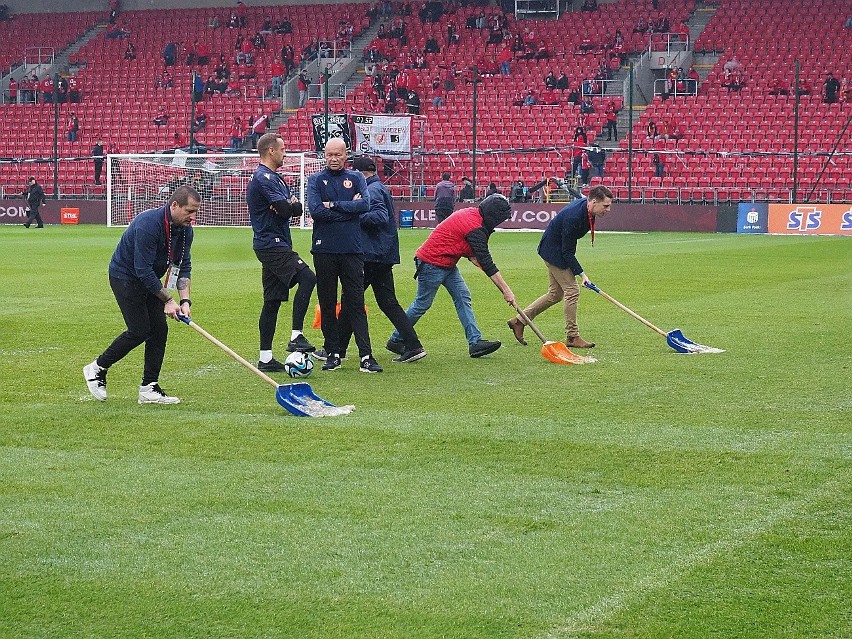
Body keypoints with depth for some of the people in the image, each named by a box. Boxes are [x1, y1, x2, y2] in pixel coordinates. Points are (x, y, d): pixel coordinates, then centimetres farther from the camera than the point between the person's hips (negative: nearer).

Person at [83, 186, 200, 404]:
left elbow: (184, 266, -1)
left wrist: (184, 300, -14)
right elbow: (143, 270, -30)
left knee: (159, 329, -2)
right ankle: (97, 369, 8)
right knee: (140, 330, -11)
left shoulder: (185, 230, -6)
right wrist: (167, 300, -25)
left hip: (149, 280, 8)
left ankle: (149, 388, 3)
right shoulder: (148, 224, -31)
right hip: (125, 277, -8)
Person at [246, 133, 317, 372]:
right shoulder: (263, 178, -11)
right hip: (272, 244, -10)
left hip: (273, 246, 10)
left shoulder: (274, 177, 22)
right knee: (307, 277, -22)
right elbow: (285, 209, -20)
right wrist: (289, 205, 2)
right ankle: (296, 337, -24)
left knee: (272, 301, 9)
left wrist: (290, 205, -7)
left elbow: (296, 208, 14)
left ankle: (265, 358, 10)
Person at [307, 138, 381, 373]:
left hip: (352, 250, 0)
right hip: (324, 250, 0)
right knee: (327, 304, 5)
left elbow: (365, 204, -9)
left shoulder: (356, 178, 9)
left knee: (356, 303, -2)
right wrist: (349, 208, -8)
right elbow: (315, 210, -11)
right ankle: (332, 353, 13)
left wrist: (334, 205, -11)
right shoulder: (316, 180, 6)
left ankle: (366, 356, -7)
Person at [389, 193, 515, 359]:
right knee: (422, 304, 1)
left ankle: (475, 342, -1)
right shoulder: (474, 227, -25)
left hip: (447, 264, 10)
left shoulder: (472, 213, 4)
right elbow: (486, 262, -25)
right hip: (431, 263, -10)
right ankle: (395, 340, 15)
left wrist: (472, 257, -5)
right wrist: (505, 290, -22)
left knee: (463, 297, 2)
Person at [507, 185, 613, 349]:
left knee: (555, 294, 13)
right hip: (554, 252, -10)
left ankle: (519, 320, 19)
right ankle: (572, 337, -1)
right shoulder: (573, 217, -33)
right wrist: (581, 273, -28)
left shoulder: (586, 205, -6)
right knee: (571, 291, -9)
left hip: (560, 251, 10)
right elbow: (567, 252, -27)